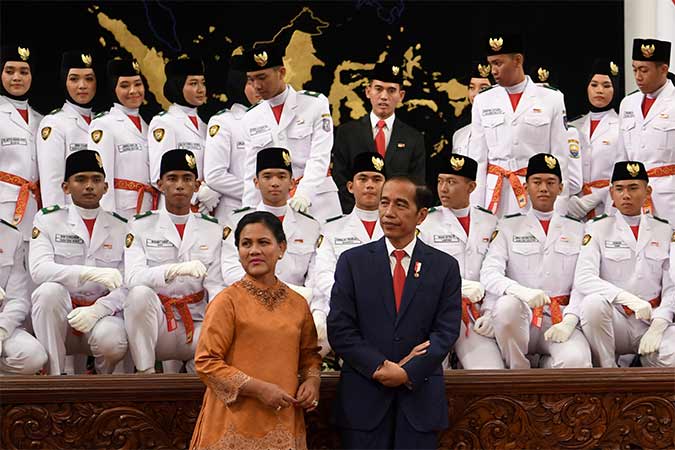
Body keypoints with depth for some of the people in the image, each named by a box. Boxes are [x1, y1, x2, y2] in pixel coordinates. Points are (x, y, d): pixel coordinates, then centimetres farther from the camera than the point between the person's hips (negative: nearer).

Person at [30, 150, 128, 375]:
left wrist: (97, 310, -21)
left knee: (111, 340, -33)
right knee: (49, 290, -32)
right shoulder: (48, 220, 5)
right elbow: (39, 269, -13)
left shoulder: (121, 228, 8)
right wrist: (90, 273, -28)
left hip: (101, 312, 0)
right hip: (59, 317, 0)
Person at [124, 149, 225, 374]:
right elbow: (133, 278, -13)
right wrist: (176, 270, -31)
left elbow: (215, 285, 1)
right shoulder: (141, 225, 3)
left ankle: (194, 371, 6)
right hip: (154, 325, -2)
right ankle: (145, 373, -21)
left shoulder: (212, 229, 10)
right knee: (140, 294, -33)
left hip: (196, 329, 2)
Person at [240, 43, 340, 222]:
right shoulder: (251, 119, 11)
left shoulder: (315, 103, -1)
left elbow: (320, 157, -10)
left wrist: (304, 193, -24)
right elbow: (252, 174, 9)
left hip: (317, 200, -3)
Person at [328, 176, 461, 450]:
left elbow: (446, 330, -1)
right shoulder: (353, 261, 5)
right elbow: (339, 329, -2)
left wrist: (409, 373, -13)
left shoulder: (445, 267, 6)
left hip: (421, 399, 0)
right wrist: (381, 367, -13)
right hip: (363, 397, 0)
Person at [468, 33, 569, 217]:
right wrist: (476, 209, 1)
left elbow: (560, 157, 3)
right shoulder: (483, 101, 10)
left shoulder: (551, 100, 3)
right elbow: (477, 158, 9)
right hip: (494, 194, 2)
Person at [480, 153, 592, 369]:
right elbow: (489, 274, -2)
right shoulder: (509, 227, 14)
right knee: (507, 305, -36)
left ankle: (547, 365, 4)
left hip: (560, 320, 0)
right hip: (521, 319, 0)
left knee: (575, 359, -33)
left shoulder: (577, 230, 17)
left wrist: (569, 321, -12)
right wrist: (521, 292, -24)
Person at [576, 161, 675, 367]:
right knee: (594, 302, -35)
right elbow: (583, 280, -11)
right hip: (614, 320, 1)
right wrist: (627, 297, -25)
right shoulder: (598, 228, 4)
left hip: (652, 321, 0)